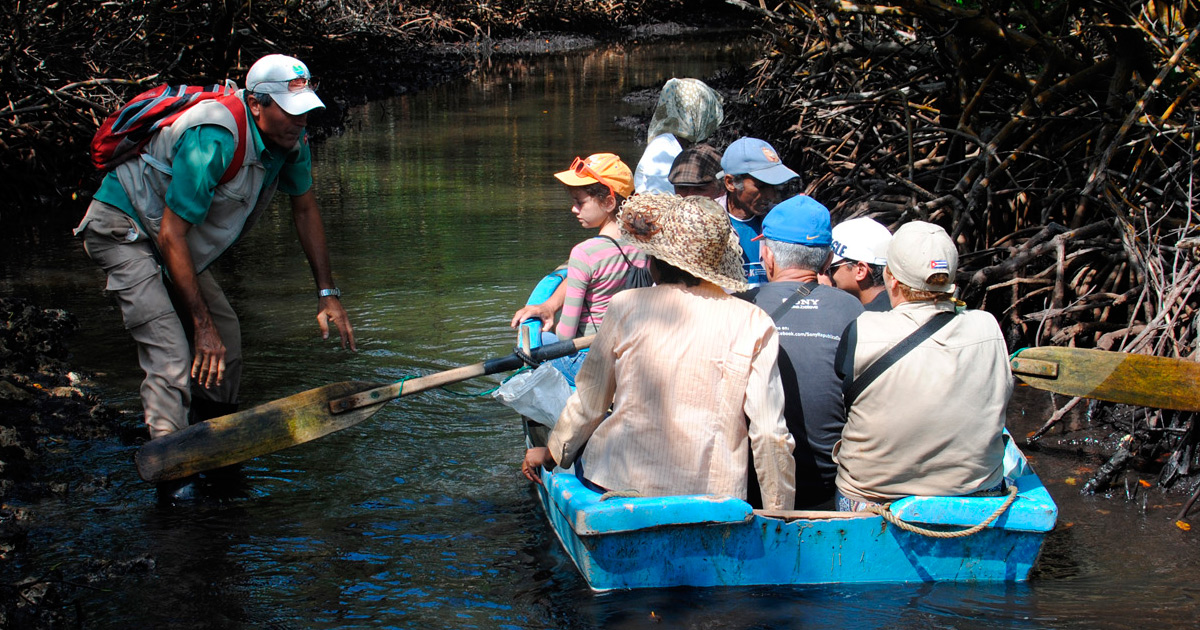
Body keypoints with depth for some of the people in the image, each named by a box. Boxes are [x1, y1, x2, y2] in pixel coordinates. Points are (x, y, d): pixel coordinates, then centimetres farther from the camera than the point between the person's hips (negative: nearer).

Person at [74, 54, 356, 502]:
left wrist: (327, 293, 5)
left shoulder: (289, 139, -8)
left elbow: (305, 208, 9)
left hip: (175, 240, 9)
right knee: (171, 350, -21)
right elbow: (171, 235, -30)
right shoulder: (213, 141, -33)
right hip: (123, 228, -9)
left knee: (225, 335, 6)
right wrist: (202, 324, -27)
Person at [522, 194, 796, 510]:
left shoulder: (626, 306, -4)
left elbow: (589, 404, 5)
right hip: (713, 498, 1)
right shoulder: (752, 323, -5)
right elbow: (771, 435, -8)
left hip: (620, 482, -1)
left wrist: (552, 451, 23)